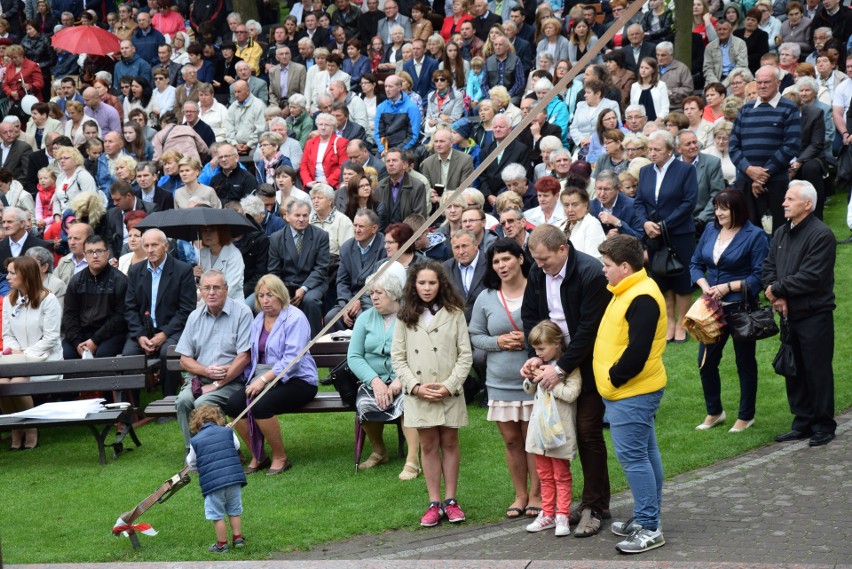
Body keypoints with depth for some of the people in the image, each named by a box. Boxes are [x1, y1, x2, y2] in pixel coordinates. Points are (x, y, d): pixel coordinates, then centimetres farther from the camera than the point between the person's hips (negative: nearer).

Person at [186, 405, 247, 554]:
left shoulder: (195, 441, 0)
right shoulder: (228, 432, 4)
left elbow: (191, 463, 10)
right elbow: (237, 446, 20)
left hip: (212, 484, -3)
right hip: (234, 480, 3)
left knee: (218, 516, 7)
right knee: (234, 513, 18)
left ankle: (222, 544, 12)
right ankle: (238, 538, 21)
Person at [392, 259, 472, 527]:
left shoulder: (454, 314, -1)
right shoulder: (405, 318, 3)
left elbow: (465, 354, -2)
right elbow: (398, 357, 3)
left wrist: (450, 385, -11)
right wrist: (416, 386, -9)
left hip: (450, 392, -1)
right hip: (419, 393, 1)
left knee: (449, 443, 7)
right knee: (428, 445, 6)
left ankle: (450, 500, 14)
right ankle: (434, 503, 11)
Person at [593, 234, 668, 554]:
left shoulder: (642, 299, -21)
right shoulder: (629, 292, 13)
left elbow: (637, 352, -26)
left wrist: (613, 378, -15)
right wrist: (611, 379, 14)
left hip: (632, 395, -11)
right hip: (626, 392, 11)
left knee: (633, 457, -8)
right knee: (645, 455, 15)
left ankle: (649, 529, -5)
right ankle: (646, 519, 23)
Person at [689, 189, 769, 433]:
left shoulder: (754, 236, -11)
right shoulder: (710, 230, 5)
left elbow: (759, 276, -15)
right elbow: (696, 263, 11)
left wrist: (728, 287, -20)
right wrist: (704, 285, -7)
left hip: (741, 307, -5)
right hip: (713, 306, 5)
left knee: (745, 362, 8)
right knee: (706, 360, 8)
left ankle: (746, 416, 21)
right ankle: (714, 412, 26)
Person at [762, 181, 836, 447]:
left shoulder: (821, 235, -14)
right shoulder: (781, 234, 12)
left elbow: (811, 277, -21)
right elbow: (768, 268, 9)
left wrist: (778, 289, -14)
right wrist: (777, 297, -9)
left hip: (814, 315, -8)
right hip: (789, 314, 8)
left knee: (818, 372, -1)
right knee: (793, 371, 12)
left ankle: (824, 426, 9)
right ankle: (802, 423, 22)